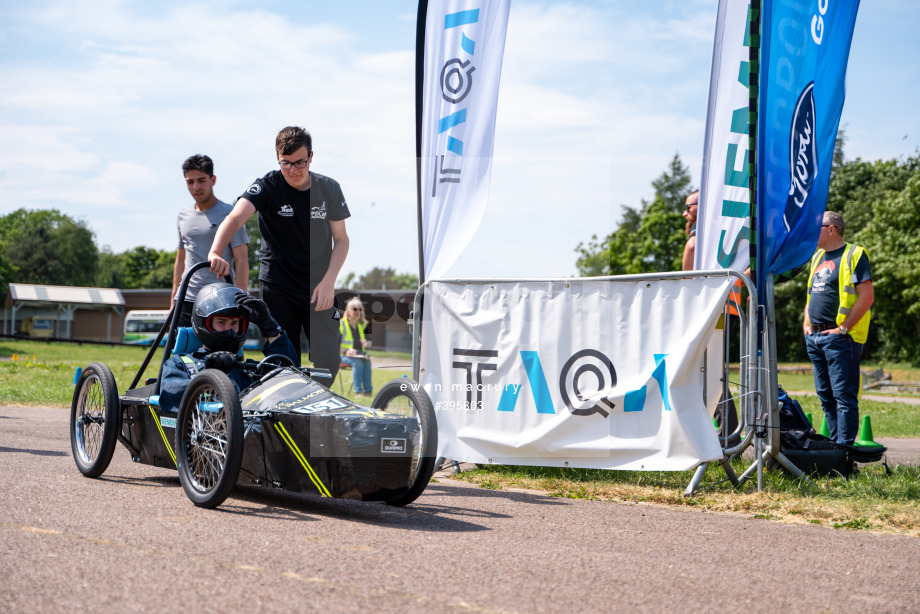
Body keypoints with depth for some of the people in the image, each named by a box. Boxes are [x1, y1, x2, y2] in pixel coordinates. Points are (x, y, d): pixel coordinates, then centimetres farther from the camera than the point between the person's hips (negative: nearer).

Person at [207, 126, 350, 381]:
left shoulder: (329, 189, 1)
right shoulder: (267, 186, -9)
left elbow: (341, 239, 8)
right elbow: (235, 218, -25)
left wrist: (328, 281, -7)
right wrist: (216, 252, -45)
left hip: (318, 290, 2)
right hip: (277, 289, -2)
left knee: (328, 361, -6)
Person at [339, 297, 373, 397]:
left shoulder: (363, 325, 17)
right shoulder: (341, 324, 0)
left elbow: (369, 342, 19)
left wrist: (367, 344, -7)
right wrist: (346, 351, -23)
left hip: (360, 354, 4)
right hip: (343, 356, -4)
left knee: (367, 361, -31)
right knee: (357, 362, -36)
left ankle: (368, 391, -35)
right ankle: (358, 391, -38)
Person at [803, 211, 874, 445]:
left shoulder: (854, 255, -6)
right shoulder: (818, 257, 19)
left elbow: (867, 297, -14)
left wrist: (843, 328, -16)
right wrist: (806, 323, 12)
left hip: (839, 338, -8)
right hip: (814, 337, 8)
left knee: (844, 395, -8)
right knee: (825, 395, 10)